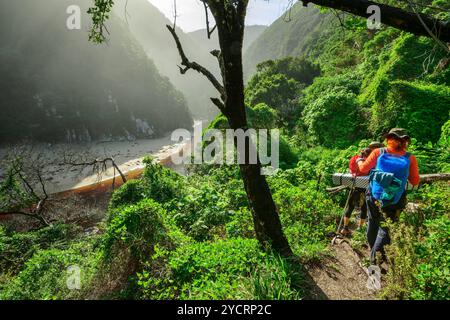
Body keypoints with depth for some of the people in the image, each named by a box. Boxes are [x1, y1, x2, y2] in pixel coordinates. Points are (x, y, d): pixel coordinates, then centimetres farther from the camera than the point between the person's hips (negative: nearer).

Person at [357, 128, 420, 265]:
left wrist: (359, 160, 20)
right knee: (385, 227, 11)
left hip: (373, 197, 1)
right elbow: (415, 181, 3)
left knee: (373, 223, 21)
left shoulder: (378, 152, -6)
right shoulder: (410, 159, -5)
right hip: (393, 203, -1)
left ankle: (372, 249, 38)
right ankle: (376, 255, 2)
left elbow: (363, 169, 0)